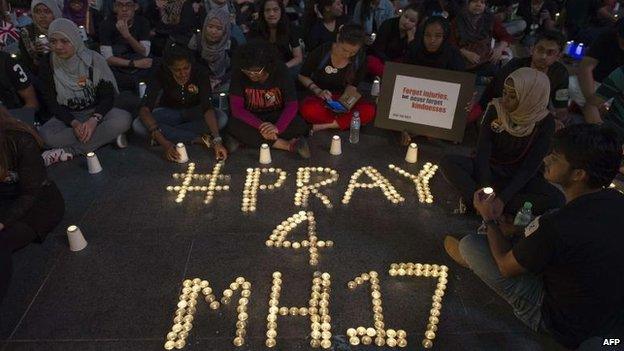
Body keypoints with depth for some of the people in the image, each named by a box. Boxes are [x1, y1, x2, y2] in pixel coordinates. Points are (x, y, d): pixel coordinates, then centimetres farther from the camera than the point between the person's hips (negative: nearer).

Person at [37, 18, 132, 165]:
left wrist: (94, 119, -28)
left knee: (123, 119, -33)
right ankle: (106, 135, -24)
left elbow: (108, 95, -9)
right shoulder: (47, 66, -3)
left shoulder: (93, 59, -8)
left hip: (96, 112, 0)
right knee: (45, 134, -32)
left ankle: (69, 151, -26)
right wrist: (74, 123, -23)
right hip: (67, 117, 0)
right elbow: (52, 103, -4)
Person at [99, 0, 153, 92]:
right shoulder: (107, 24, -7)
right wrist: (134, 63, -20)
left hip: (141, 71, 2)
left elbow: (145, 53, -10)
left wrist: (127, 36, -26)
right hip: (116, 71, -2)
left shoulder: (142, 22, -2)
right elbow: (108, 58, -12)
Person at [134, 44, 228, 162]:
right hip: (169, 112, 0)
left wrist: (217, 140, -46)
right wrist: (164, 142, -46)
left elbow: (207, 107, -31)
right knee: (138, 126, -30)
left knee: (222, 118, -30)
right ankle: (198, 138, -24)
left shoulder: (200, 73, -25)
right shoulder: (161, 74, -26)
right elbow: (144, 109, -32)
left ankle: (168, 132, -20)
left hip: (194, 112, 0)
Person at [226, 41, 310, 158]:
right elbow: (236, 108, -20)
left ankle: (249, 138, -21)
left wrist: (277, 128, -36)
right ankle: (289, 145, -28)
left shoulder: (281, 71, -18)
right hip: (251, 117, 0)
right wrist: (260, 126, -34)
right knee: (233, 126, -33)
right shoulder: (238, 73, -18)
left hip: (276, 116, 0)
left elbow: (292, 105, -19)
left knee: (301, 127, -29)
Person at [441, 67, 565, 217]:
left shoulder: (545, 122, -14)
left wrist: (503, 198, -28)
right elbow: (482, 153, -16)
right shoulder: (495, 109, -11)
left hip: (520, 177, 0)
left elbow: (530, 166, -17)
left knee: (556, 198, -30)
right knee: (448, 162, -25)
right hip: (489, 170, 0)